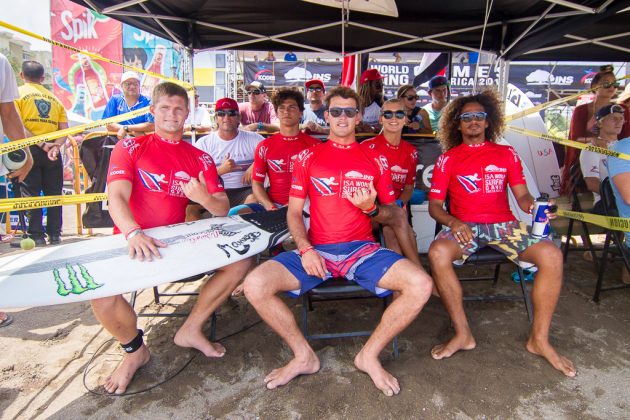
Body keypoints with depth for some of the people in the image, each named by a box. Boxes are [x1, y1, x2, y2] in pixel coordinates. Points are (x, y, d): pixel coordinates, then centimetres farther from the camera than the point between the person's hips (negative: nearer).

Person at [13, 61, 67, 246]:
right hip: (53, 150, 3)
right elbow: (64, 129, 4)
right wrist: (56, 146, -9)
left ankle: (36, 235, 0)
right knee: (53, 193, 7)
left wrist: (41, 144, -13)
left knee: (30, 193, 0)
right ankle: (54, 234, 9)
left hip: (30, 148, -3)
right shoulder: (54, 97, 17)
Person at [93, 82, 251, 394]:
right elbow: (117, 197, -14)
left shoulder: (200, 159, 8)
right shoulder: (130, 148, 1)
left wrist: (204, 198, -23)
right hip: (132, 241, -2)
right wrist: (134, 233, -35)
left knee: (240, 260, -14)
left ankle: (191, 330, 4)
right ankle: (135, 350, 5)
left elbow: (223, 210, 1)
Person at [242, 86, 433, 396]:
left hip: (362, 249, 1)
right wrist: (305, 249, -11)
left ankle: (369, 355, 0)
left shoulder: (374, 160, 12)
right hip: (315, 250, 0)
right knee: (254, 285, -22)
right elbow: (294, 212, 6)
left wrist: (371, 208, -10)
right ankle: (304, 356, 2)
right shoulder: (308, 157, 11)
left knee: (421, 285, -24)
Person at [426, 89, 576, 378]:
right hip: (463, 226, -2)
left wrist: (535, 206, -12)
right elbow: (434, 205, 3)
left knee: (552, 256, -23)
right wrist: (453, 222, -17)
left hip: (504, 224, 2)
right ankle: (463, 334, -18)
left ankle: (539, 339, -6)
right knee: (437, 252, -34)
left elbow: (522, 196, 11)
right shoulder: (448, 159, 9)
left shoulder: (507, 154, 16)